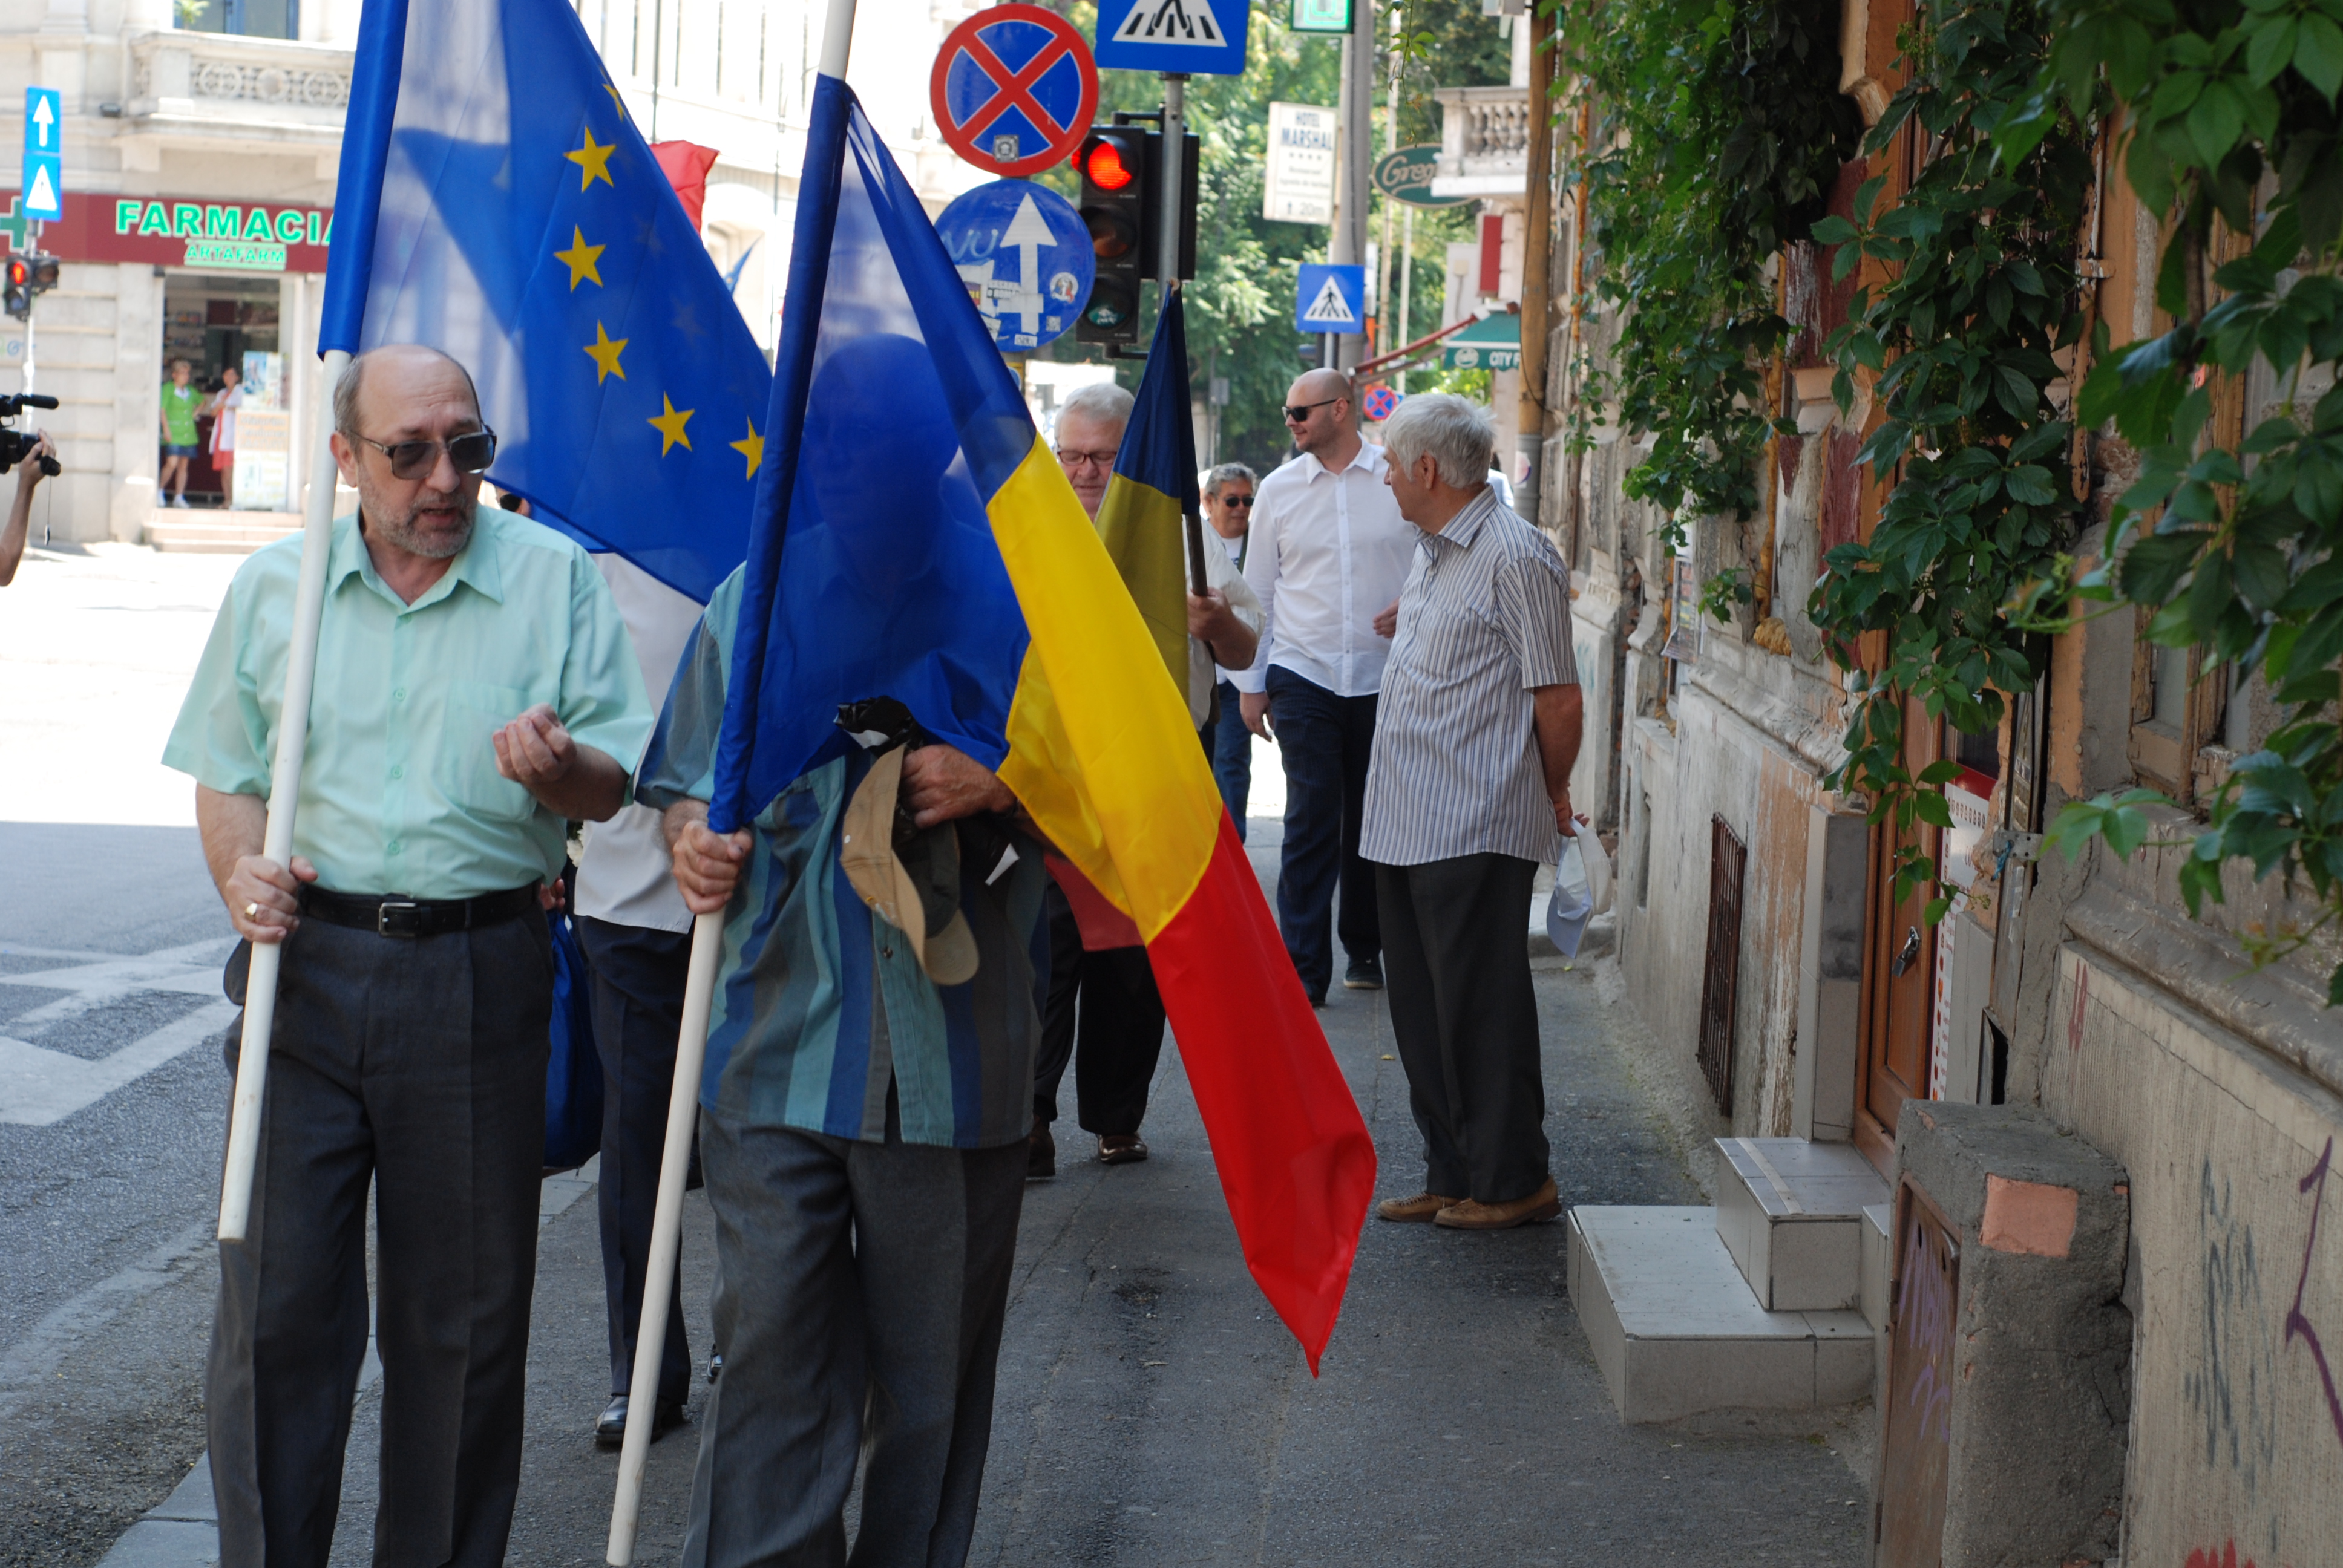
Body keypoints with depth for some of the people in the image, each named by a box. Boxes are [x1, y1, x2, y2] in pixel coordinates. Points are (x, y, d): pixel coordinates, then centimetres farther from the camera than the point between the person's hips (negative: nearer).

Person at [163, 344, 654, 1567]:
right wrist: (239, 871, -7)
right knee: (275, 1303, 0)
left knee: (463, 1315, 6)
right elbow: (223, 771, 13)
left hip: (481, 974, -1)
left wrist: (559, 765, -22)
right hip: (307, 963, 1)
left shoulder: (555, 579, 2)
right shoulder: (275, 586, 8)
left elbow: (618, 781, 1)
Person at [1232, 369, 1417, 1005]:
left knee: (1372, 818, 8)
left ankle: (1364, 948, 25)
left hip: (1384, 676, 0)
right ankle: (1303, 967, -4)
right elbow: (1257, 589, 11)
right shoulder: (1280, 489, 7)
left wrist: (1414, 604, -11)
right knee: (1310, 820, -6)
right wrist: (1251, 682, 9)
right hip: (1304, 675, 0)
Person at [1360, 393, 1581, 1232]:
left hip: (1477, 831, -9)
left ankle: (1513, 1181, 8)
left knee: (1481, 1010, -3)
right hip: (1406, 826, 9)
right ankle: (1453, 1177, 20)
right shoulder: (1432, 555, 16)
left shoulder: (1516, 558, -13)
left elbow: (1559, 700, -11)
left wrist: (1549, 800, 1)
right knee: (1422, 1011, 12)